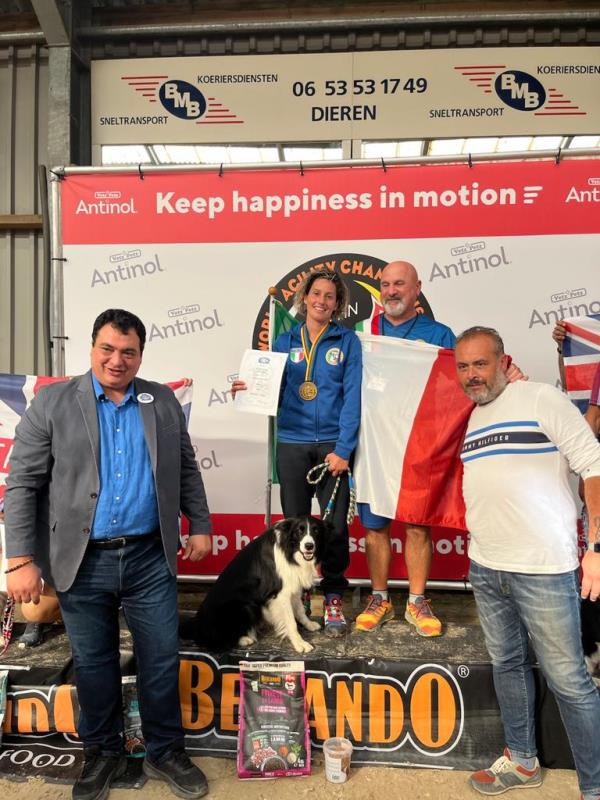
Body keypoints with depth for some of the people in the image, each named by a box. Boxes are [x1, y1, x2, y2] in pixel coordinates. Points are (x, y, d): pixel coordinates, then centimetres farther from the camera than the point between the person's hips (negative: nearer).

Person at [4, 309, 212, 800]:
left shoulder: (163, 402, 4)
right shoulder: (53, 401, -3)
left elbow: (186, 469, 12)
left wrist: (200, 526, 9)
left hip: (150, 558, 2)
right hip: (83, 562, -1)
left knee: (162, 659, 11)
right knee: (93, 664, 16)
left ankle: (166, 752, 33)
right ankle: (103, 754, 38)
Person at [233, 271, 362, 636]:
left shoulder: (347, 341, 2)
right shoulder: (286, 341, 9)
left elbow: (352, 397, -5)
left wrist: (343, 450, -12)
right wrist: (251, 389, -14)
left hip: (333, 443, -2)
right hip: (292, 443, 2)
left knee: (335, 525, 1)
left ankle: (334, 596, 20)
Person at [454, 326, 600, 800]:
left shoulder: (542, 399, -8)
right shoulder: (468, 419, 12)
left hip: (544, 568, -6)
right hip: (485, 568, 7)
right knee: (508, 664, 18)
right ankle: (522, 761, 37)